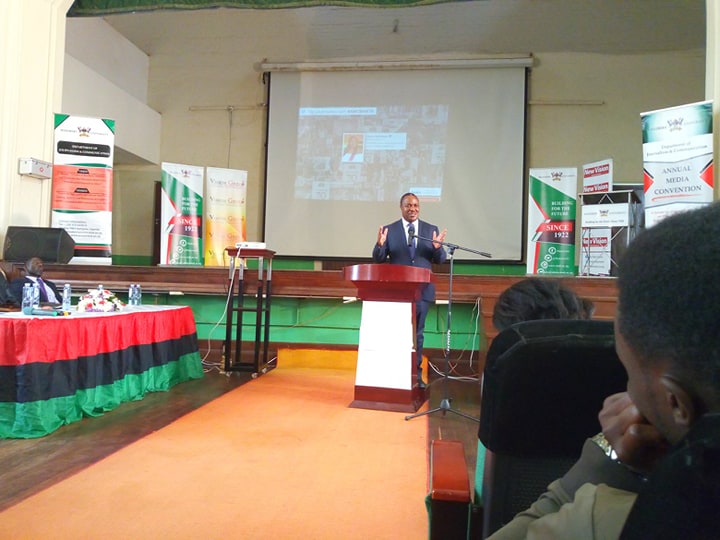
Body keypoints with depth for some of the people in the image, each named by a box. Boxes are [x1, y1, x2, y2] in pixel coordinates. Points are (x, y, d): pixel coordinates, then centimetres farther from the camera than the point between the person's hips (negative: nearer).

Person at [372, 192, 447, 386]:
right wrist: (380, 244, -23)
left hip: (422, 290, 1)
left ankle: (416, 374, 22)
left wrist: (437, 247, -20)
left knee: (417, 333, 11)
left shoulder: (431, 230, 5)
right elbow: (378, 259, -3)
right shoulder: (389, 230, 1)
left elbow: (440, 260, 1)